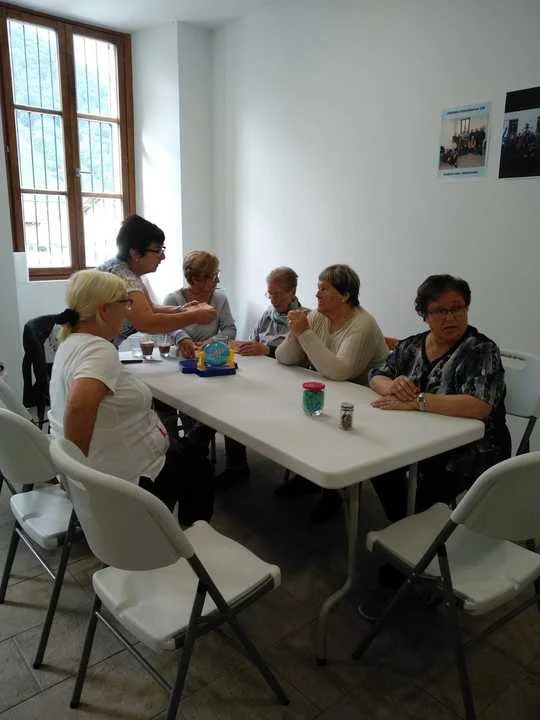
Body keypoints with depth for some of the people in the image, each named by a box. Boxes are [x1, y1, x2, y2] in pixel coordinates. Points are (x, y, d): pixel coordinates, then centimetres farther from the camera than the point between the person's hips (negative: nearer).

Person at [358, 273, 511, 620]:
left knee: (424, 495, -25)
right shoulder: (412, 345, 6)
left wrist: (415, 401, -31)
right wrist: (394, 385, -20)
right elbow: (376, 377, 4)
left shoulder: (481, 351, -14)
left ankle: (396, 579, -2)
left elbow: (479, 407, -28)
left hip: (468, 452, -6)